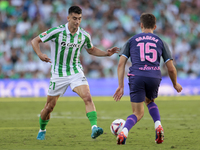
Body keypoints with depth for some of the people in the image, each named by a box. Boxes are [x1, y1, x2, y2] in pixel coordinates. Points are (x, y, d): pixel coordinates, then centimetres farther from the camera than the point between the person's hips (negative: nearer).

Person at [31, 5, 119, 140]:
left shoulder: (84, 36, -3)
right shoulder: (57, 32, -15)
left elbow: (91, 50, 18)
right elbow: (35, 41, -7)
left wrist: (106, 53, 2)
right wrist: (40, 54, -25)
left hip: (76, 72, 2)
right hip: (58, 75, -2)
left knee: (87, 97, -23)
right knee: (49, 106, 9)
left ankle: (94, 128, -31)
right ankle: (42, 130, 35)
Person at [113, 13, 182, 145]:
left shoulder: (131, 41, 17)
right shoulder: (161, 42, 17)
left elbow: (121, 64, 7)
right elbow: (171, 69, 14)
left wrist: (121, 86, 6)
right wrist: (175, 84, 31)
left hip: (136, 77, -1)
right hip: (154, 77, 1)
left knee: (138, 113, 9)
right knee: (150, 101, 32)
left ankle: (123, 132, -22)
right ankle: (158, 126, 7)